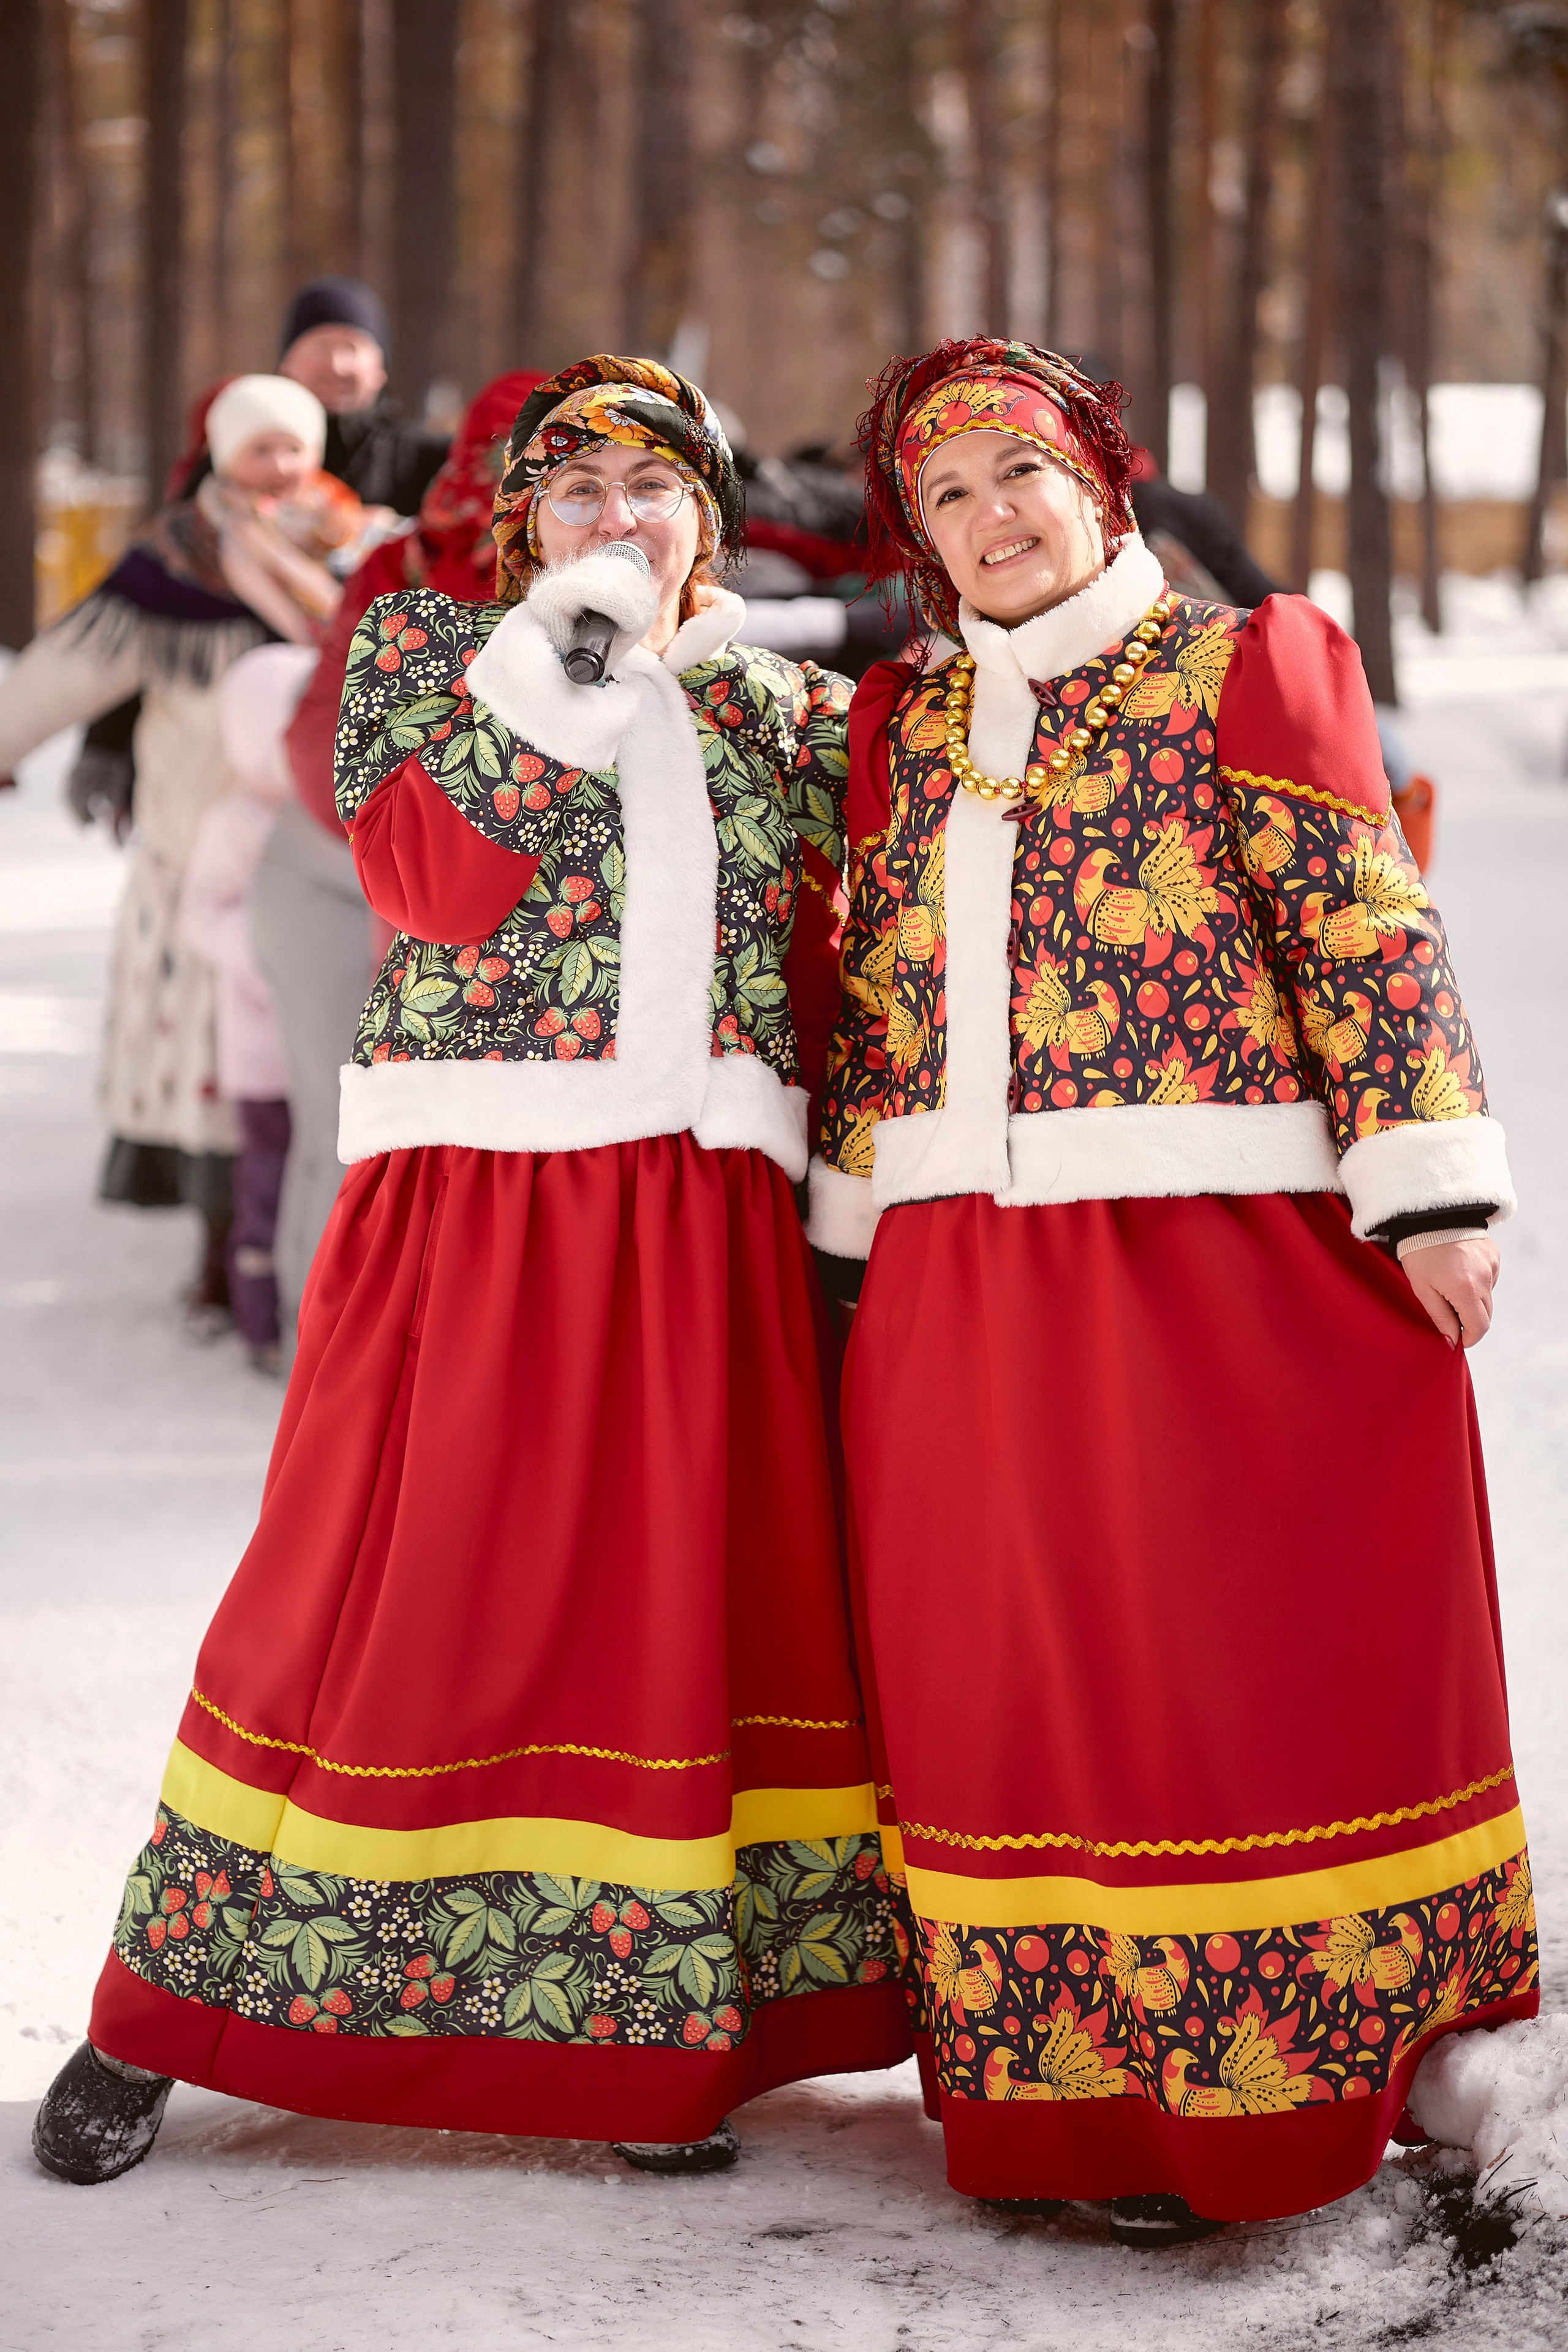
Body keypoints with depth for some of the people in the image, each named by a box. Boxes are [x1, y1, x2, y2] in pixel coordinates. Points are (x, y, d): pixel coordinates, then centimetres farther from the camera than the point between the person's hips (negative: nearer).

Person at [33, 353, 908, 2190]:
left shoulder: (777, 710, 15)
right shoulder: (422, 648, 7)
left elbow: (820, 961, 14)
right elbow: (435, 879, -10)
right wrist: (565, 655, -11)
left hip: (705, 1218, 3)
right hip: (468, 1199, -3)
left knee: (689, 1598, 2)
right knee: (384, 1589, -4)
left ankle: (647, 2041, 11)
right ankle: (165, 2015, 8)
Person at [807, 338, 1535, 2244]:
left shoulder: (1242, 664, 1)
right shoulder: (904, 725, 16)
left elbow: (1367, 932, -6)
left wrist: (1428, 1189, -12)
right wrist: (853, 1231, 16)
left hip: (1221, 1262, -5)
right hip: (967, 1287, 5)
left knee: (1244, 1653, -1)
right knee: (1024, 1671, 6)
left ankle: (1261, 2081, 8)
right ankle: (1093, 2089, 14)